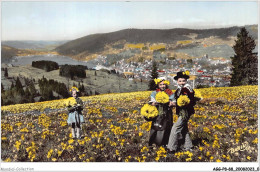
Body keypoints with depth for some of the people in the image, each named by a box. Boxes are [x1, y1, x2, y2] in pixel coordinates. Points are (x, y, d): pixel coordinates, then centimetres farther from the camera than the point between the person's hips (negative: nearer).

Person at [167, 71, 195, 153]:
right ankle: (188, 146, 29)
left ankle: (172, 148, 0)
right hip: (180, 112, 9)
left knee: (175, 129, -8)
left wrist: (185, 104, -31)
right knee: (183, 129, 17)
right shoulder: (178, 90, 12)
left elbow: (193, 102, -17)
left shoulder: (188, 89, -15)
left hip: (185, 113, -9)